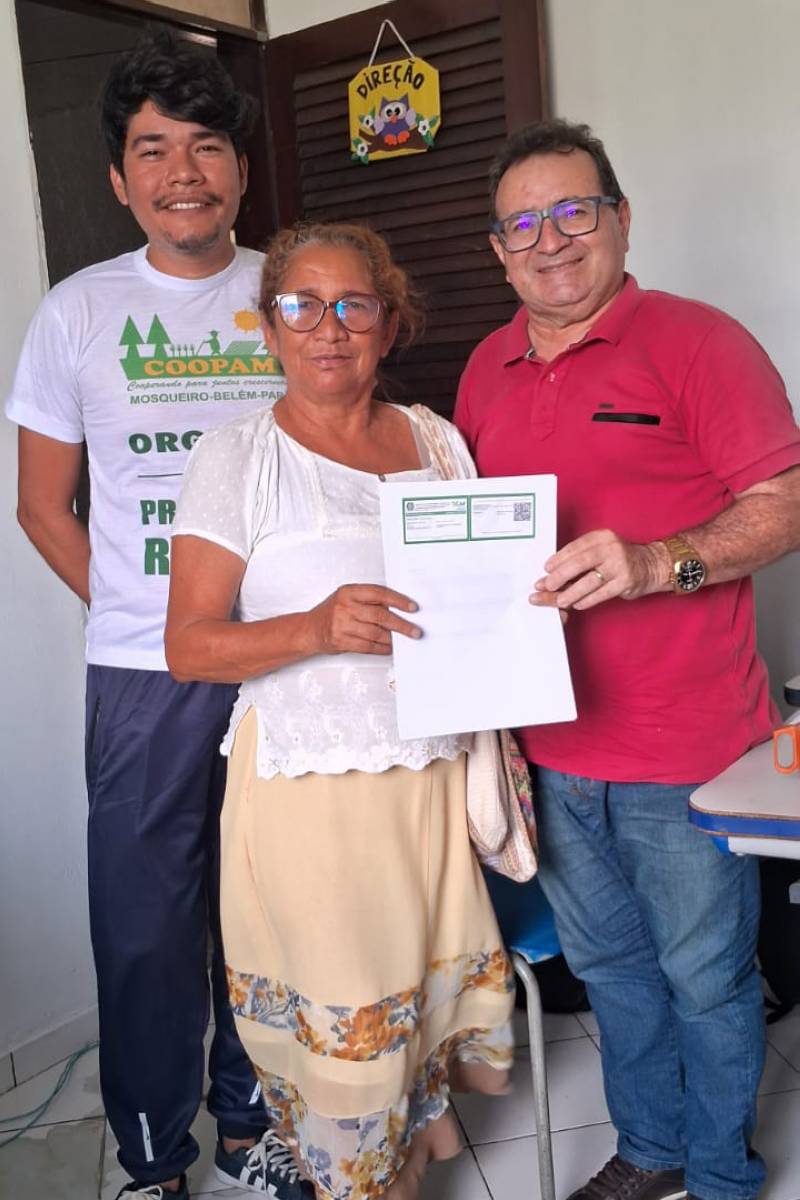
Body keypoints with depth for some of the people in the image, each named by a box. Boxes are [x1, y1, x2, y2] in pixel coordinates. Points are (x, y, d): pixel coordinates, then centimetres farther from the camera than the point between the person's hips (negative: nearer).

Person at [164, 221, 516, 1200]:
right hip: (311, 794, -4)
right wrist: (317, 628, -22)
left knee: (447, 995, 12)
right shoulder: (235, 458, -3)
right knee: (343, 1032, 3)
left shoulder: (436, 439, 10)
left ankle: (414, 1112, 44)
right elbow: (188, 644, -7)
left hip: (437, 777, 4)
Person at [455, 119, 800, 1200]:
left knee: (705, 977, 12)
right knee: (608, 962, 22)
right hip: (551, 744, 6)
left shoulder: (694, 341, -9)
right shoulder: (488, 368, 9)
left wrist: (655, 563, -27)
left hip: (683, 750, -5)